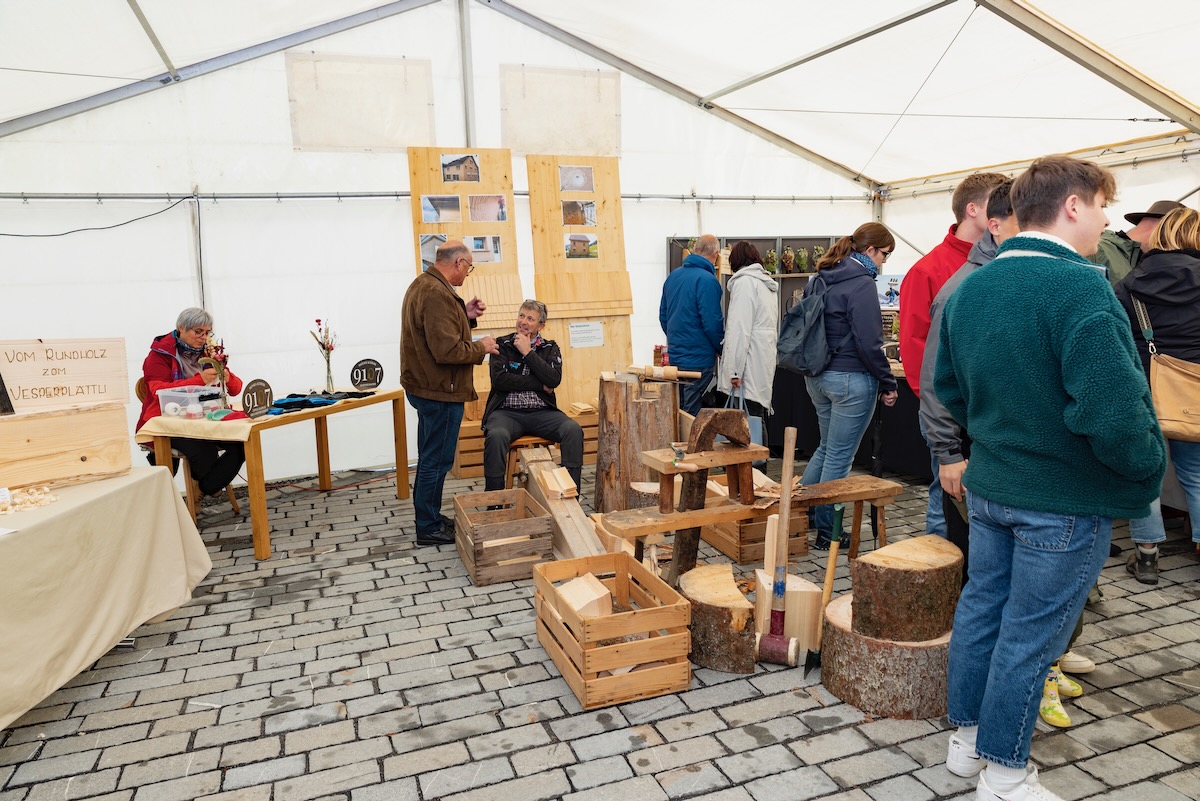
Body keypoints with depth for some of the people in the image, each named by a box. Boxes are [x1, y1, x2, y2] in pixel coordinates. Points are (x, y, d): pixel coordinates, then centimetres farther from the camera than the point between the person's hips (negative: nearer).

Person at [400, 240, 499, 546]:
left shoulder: (422, 284, 11)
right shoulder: (437, 294, -23)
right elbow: (447, 350, -27)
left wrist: (465, 315, 7)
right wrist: (481, 347, -12)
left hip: (426, 387, 11)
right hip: (440, 391, -11)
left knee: (430, 458, 19)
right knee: (436, 461, 0)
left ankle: (429, 518, 31)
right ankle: (429, 529, 10)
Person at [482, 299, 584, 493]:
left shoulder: (550, 348, 13)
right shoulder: (502, 345, 8)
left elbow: (554, 380, -6)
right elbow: (500, 379, -8)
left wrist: (528, 352, -5)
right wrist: (540, 385, -6)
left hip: (541, 412, 2)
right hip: (507, 411, -2)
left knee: (574, 430, -25)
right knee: (496, 436, -34)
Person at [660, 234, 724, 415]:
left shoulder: (673, 275, 8)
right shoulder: (707, 280, -17)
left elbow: (663, 316, 15)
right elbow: (712, 323, -19)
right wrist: (724, 350, -3)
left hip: (674, 355, 8)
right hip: (698, 359, -8)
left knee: (678, 412, 17)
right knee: (692, 415, -1)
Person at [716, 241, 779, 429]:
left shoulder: (744, 281, -7)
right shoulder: (768, 283, 20)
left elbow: (739, 329, -15)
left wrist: (734, 370, -16)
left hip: (751, 364, -9)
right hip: (766, 360, 9)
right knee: (759, 419, 11)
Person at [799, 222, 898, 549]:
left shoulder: (819, 280, 11)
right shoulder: (862, 284, -16)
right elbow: (868, 343, -19)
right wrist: (888, 383, -9)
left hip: (817, 376, 8)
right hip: (851, 379, -8)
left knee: (827, 448, 22)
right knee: (838, 458, 2)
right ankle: (825, 533, 13)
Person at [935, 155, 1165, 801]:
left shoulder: (970, 286, 3)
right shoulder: (1080, 287, -22)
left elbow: (947, 386, 11)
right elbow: (1114, 412, -27)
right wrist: (1150, 468, -10)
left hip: (988, 484, 7)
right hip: (1066, 498, -7)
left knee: (980, 608, 19)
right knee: (1030, 635, 7)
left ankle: (967, 737, 35)